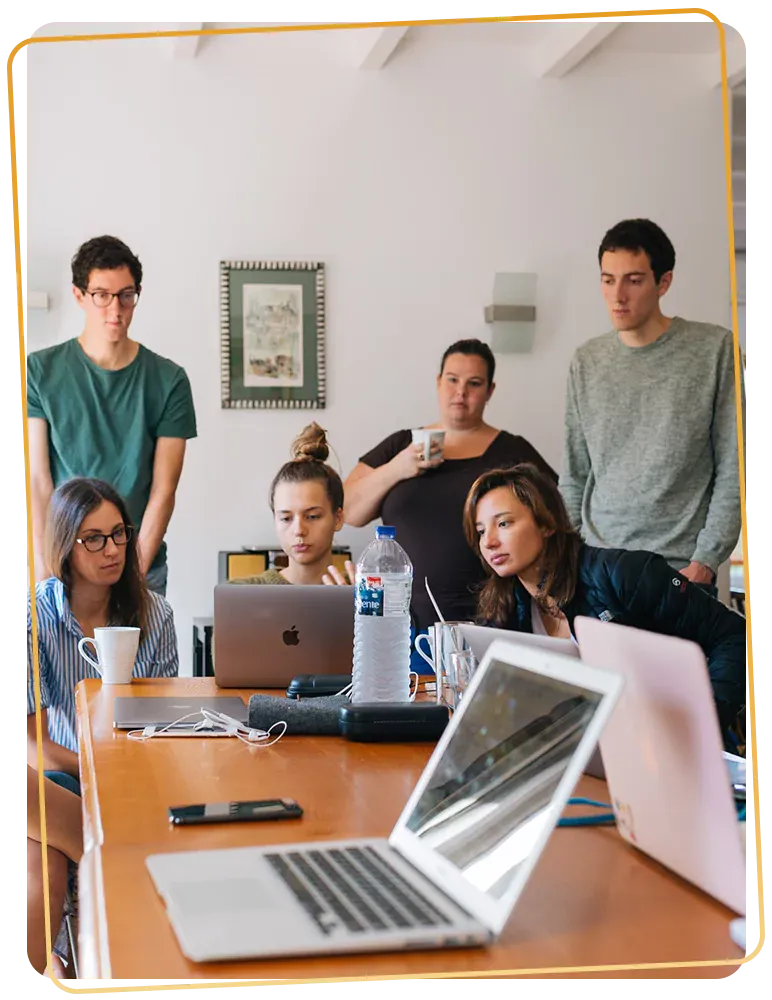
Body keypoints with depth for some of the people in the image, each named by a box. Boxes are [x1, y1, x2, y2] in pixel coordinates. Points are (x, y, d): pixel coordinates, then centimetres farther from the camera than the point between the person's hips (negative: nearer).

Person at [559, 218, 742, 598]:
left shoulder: (715, 349, -3)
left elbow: (733, 471, -4)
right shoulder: (587, 362, 7)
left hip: (682, 571, -3)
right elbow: (574, 477, 11)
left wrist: (705, 562, -10)